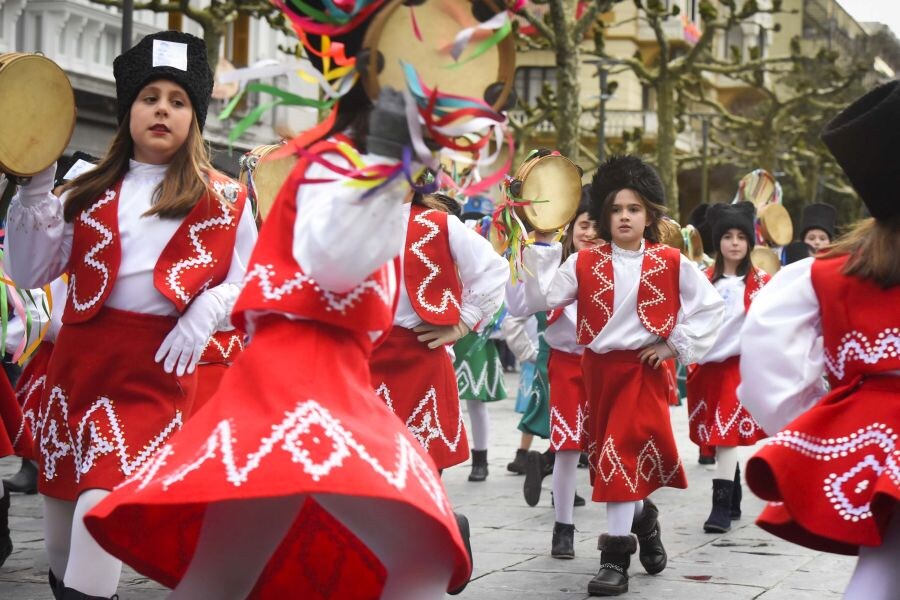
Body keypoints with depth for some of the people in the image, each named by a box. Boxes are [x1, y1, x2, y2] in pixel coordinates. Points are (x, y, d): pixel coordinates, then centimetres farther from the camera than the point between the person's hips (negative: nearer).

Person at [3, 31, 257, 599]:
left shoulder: (224, 199, 4)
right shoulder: (89, 190, 10)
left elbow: (249, 283, 7)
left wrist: (207, 312, -13)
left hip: (158, 365, -3)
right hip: (79, 353, 3)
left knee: (106, 494, -18)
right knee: (60, 488, 11)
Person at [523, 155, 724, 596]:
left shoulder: (670, 263, -1)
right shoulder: (585, 263, 3)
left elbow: (710, 304, 5)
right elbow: (544, 297, -6)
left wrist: (677, 345, -1)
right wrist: (540, 248, -13)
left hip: (643, 367, -3)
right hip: (598, 368, 3)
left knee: (624, 451, -11)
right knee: (608, 452, 11)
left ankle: (616, 554, -7)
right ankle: (642, 514, 38)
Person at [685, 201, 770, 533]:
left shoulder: (759, 283, 1)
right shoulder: (705, 280, 8)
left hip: (739, 364, -4)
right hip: (708, 363, 4)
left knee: (726, 433, -13)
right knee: (718, 435, 9)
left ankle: (722, 506, -16)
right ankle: (733, 501, 22)